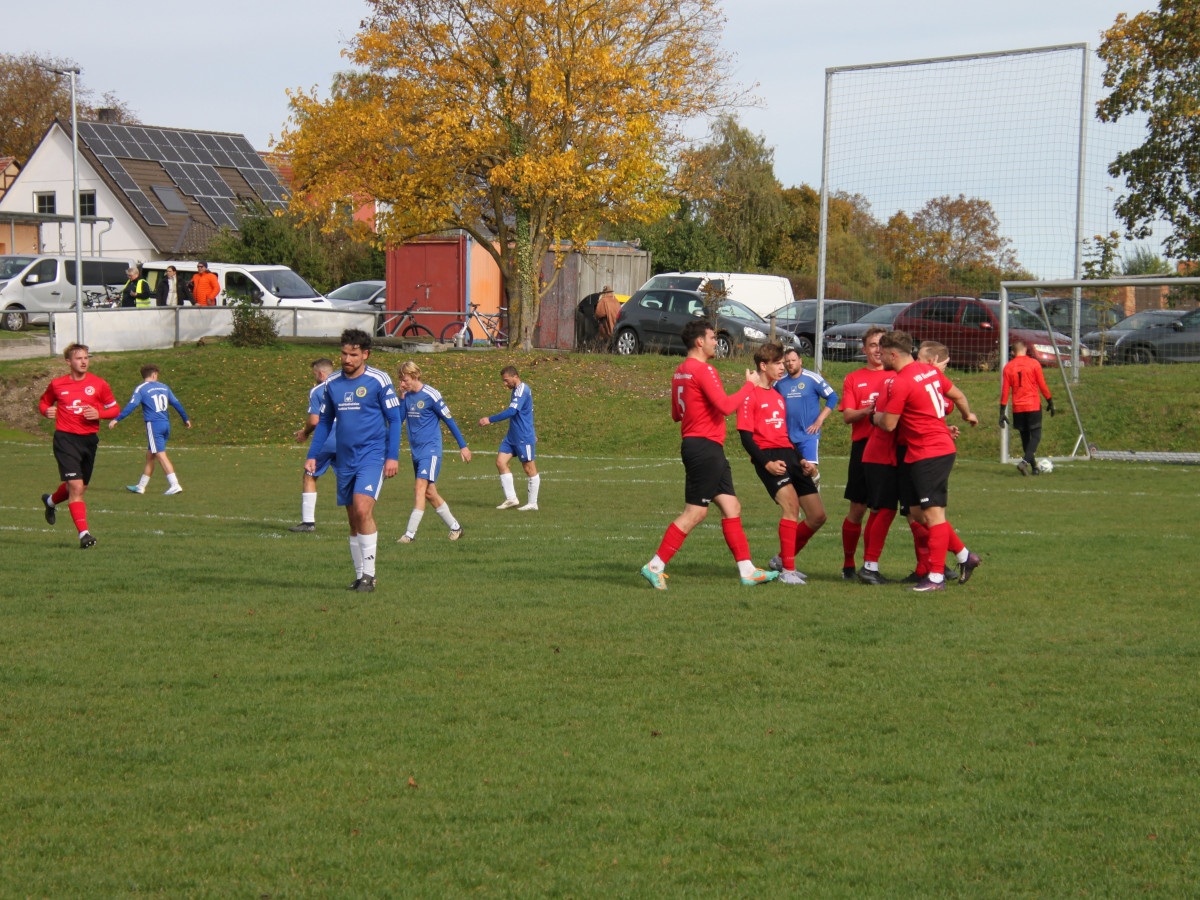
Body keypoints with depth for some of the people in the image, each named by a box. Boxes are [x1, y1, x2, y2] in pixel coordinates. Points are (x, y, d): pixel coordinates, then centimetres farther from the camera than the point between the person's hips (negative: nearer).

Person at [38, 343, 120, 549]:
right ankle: (84, 534, -16)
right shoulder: (57, 384, 2)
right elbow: (44, 402, 19)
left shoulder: (99, 384, 2)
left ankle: (51, 501, 49)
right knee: (76, 487, -16)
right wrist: (46, 410, -4)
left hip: (89, 439, 3)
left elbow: (115, 409, 8)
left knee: (80, 487, 17)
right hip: (65, 438, -3)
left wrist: (99, 414, -11)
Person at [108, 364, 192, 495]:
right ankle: (141, 486, 18)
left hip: (153, 425, -6)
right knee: (150, 455, 13)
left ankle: (174, 485, -19)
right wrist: (185, 419, 33)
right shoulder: (164, 387, 14)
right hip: (166, 424, 6)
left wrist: (117, 419, -11)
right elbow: (176, 404, 20)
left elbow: (131, 405, -12)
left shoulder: (141, 389, -3)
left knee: (161, 455, -9)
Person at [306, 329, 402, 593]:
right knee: (354, 520, 7)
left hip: (373, 455, -5)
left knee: (363, 509, -20)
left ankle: (369, 574, -14)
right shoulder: (332, 383, 9)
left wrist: (393, 456, -9)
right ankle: (360, 575, 15)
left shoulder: (379, 380, -5)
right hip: (345, 459, 5)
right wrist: (312, 456, 11)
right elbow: (324, 422, 18)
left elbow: (394, 420, -2)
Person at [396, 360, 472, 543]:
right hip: (416, 451, 8)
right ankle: (455, 527, 23)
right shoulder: (407, 396, 8)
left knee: (420, 488, -17)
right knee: (429, 492, 11)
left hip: (430, 449, -8)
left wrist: (463, 446, -4)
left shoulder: (431, 395, -12)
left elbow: (449, 420, -7)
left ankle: (410, 534, -20)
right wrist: (402, 398, -8)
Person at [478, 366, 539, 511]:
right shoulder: (517, 390, 15)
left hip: (524, 438, -10)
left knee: (529, 469, -1)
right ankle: (511, 498, 4)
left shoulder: (522, 390, -16)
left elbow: (512, 411, -27)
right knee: (501, 462, 1)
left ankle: (533, 503, 6)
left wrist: (490, 420, -28)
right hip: (512, 437, 10)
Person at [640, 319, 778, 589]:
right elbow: (725, 406, -20)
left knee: (731, 507, 10)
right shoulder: (703, 370, -15)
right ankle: (655, 566, -5)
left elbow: (676, 414, 21)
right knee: (694, 512, -7)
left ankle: (747, 570, 11)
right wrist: (749, 385, -9)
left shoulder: (680, 371, 15)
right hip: (705, 447, -10)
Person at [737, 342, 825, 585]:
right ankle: (787, 570, -23)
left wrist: (801, 460, 15)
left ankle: (782, 559, 20)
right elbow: (745, 436, -8)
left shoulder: (779, 396, 24)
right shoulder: (750, 395, -2)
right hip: (768, 456, -8)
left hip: (789, 455, 8)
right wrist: (766, 463, -19)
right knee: (790, 503, -27)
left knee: (818, 515, 3)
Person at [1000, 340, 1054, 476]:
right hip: (1033, 406, -3)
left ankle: (1034, 467, 16)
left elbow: (1004, 391, 3)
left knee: (1025, 438, 13)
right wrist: (1050, 402, 9)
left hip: (1017, 408, 3)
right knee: (1036, 436, -2)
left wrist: (1002, 412, 6)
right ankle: (1025, 461, -23)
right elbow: (1042, 386, -2)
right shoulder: (1034, 364, -3)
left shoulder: (1008, 367, 3)